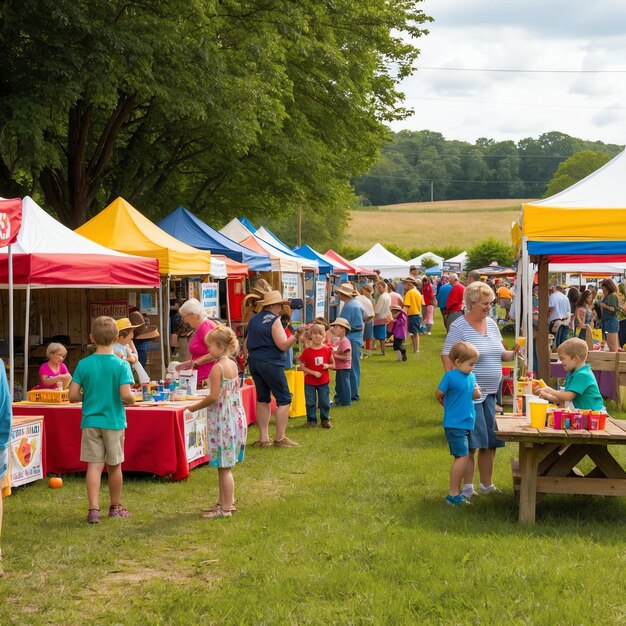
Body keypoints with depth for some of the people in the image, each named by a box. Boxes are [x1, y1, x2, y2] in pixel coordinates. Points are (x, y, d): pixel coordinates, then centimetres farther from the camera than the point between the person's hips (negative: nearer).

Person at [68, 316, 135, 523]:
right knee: (114, 465, 12)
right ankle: (115, 507, 27)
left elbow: (73, 395, -6)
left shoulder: (84, 364, -5)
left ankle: (94, 509, -9)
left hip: (90, 421, 1)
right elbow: (126, 395, -20)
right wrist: (132, 400, 2)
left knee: (94, 465, 1)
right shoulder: (121, 364, -11)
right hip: (114, 421, -1)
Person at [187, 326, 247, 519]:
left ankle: (226, 508, 2)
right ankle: (224, 501, 25)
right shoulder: (233, 365, 9)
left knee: (224, 467, -3)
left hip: (222, 420, -9)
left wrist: (195, 407, -6)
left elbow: (214, 397, -19)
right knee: (224, 466, 17)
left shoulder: (217, 367, -17)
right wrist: (207, 399, 18)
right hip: (235, 417, 9)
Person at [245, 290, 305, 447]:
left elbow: (246, 344, 22)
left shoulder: (254, 319, 12)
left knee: (262, 399, 14)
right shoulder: (274, 320, -10)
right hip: (271, 363, -8)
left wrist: (247, 355, 35)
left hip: (254, 362, 8)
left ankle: (263, 438, 12)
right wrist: (296, 335, -28)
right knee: (284, 399, -1)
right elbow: (283, 345, -17)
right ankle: (280, 438, -4)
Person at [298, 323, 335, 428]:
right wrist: (314, 373, -18)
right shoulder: (307, 351, -8)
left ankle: (325, 419, 20)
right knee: (310, 403, 5)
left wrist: (328, 365, -15)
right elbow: (302, 366, -7)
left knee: (325, 402, 6)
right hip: (310, 382, -1)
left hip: (324, 381, 1)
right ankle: (311, 420, 17)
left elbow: (333, 364, 8)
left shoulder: (327, 350, -2)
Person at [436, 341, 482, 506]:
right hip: (454, 423, -8)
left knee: (461, 458, 12)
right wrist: (444, 403, 9)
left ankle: (456, 492, 20)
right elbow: (439, 394, -8)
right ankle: (453, 494, -7)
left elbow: (475, 395, 16)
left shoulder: (471, 376, 8)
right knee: (463, 456, -12)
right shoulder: (450, 376, -14)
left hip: (466, 423, 8)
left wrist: (477, 393, -4)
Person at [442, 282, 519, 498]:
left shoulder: (491, 324, 11)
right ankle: (467, 487, 7)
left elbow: (499, 353, 18)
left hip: (491, 392, 7)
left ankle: (487, 484, 23)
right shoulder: (459, 326, -10)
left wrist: (512, 354, -3)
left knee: (491, 442, 10)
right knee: (472, 442, -3)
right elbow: (447, 356, -13)